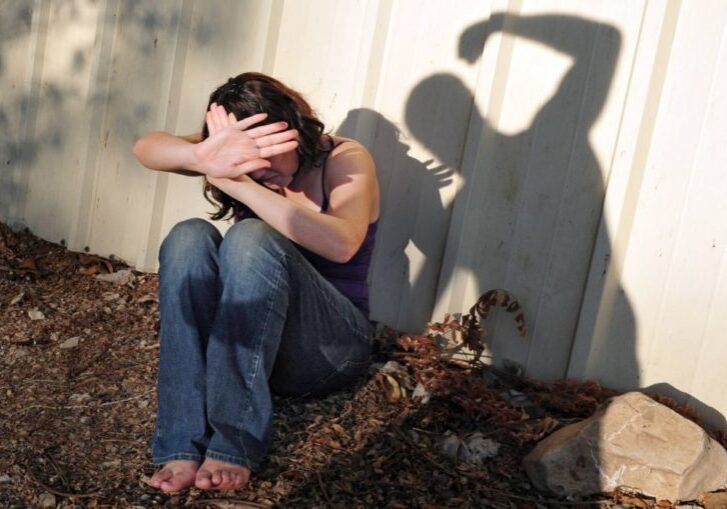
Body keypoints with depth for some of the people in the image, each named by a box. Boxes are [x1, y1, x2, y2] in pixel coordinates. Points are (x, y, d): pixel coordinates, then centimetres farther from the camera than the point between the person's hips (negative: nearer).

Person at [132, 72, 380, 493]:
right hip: (245, 336, 4)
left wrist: (234, 183, -33)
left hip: (331, 346, -3)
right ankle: (184, 444, -31)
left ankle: (237, 443, -32)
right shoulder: (237, 160, 2)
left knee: (252, 238, -30)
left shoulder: (346, 161, -8)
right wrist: (202, 157, -38)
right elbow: (147, 148, -15)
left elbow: (341, 244, -30)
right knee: (189, 237, -25)